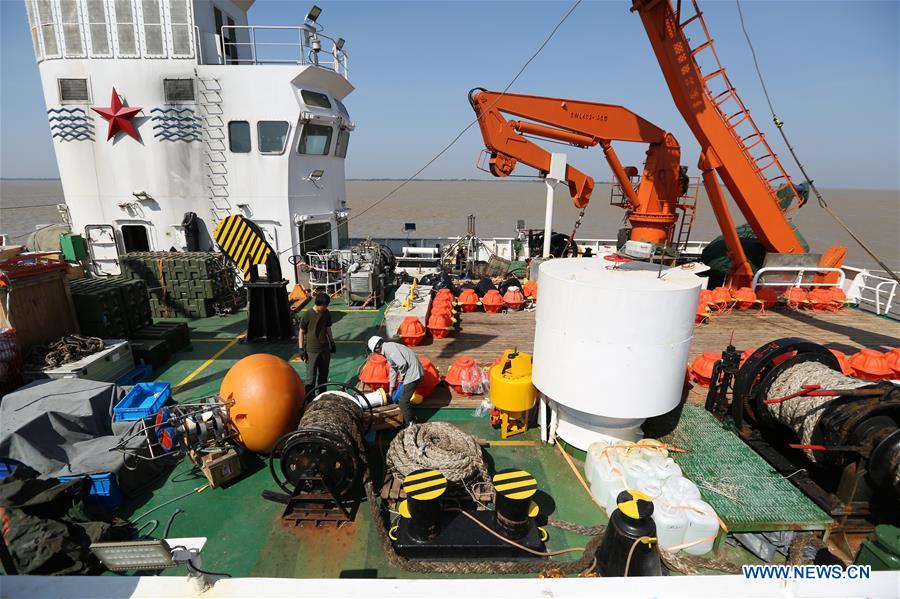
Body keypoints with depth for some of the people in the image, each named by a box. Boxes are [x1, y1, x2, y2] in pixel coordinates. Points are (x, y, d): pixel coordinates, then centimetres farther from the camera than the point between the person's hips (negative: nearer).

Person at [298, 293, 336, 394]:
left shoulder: (327, 313, 1)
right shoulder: (307, 315, -14)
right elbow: (301, 332, -8)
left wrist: (332, 342, 18)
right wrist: (301, 349, -8)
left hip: (325, 348, 5)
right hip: (311, 350, -5)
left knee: (324, 374, 16)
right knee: (311, 377, -3)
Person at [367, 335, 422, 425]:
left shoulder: (389, 348, -15)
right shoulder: (388, 350, 18)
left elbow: (403, 364, -25)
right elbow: (393, 370, 25)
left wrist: (401, 375, -7)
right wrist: (391, 388, 28)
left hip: (412, 373, -10)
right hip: (413, 372, 10)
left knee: (403, 402, -2)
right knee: (403, 399, 22)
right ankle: (407, 422, 35)